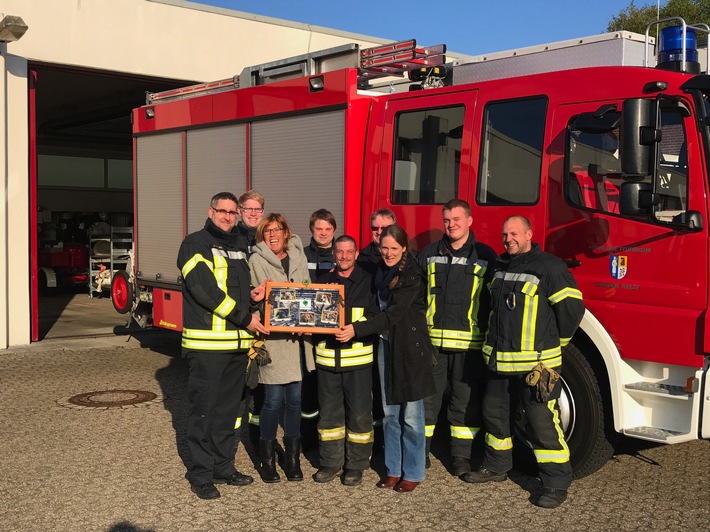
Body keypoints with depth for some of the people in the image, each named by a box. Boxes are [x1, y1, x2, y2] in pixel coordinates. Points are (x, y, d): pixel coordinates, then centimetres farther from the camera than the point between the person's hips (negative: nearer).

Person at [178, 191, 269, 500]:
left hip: (238, 343, 7)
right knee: (203, 409, 0)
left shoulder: (237, 248, 18)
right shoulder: (196, 243, -6)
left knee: (228, 408, 13)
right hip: (207, 343, -7)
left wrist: (251, 293, 5)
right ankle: (201, 474, 10)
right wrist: (245, 318, -14)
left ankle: (223, 466, 24)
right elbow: (204, 289, -16)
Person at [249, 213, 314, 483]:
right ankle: (267, 460, 13)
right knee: (274, 399, -3)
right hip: (272, 337, -4)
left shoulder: (298, 258, 13)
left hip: (296, 338, 4)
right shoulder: (257, 261, -1)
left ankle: (293, 458, 21)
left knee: (295, 398, 9)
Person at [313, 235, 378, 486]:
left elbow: (375, 317, -4)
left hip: (358, 356, -3)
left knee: (359, 413, 3)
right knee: (329, 412, 10)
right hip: (327, 356, 3)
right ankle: (331, 462, 23)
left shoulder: (367, 282, 1)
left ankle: (356, 465, 16)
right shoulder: (322, 281, 11)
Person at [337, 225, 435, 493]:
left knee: (411, 415, -1)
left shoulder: (412, 275, -14)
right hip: (386, 344, 7)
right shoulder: (381, 272, 8)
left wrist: (357, 329, -24)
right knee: (390, 413, 11)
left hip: (410, 348, -6)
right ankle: (393, 469, 23)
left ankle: (413, 473, 13)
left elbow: (393, 313, -20)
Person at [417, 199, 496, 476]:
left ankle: (461, 455, 19)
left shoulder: (485, 256, 3)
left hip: (469, 343, -2)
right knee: (426, 398, 7)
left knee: (466, 401, 7)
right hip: (431, 340, 2)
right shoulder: (429, 254, 10)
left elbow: (495, 298, 2)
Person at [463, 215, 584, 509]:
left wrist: (554, 342, -1)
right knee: (493, 412, 18)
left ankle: (556, 482, 4)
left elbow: (571, 306, -12)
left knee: (542, 421, -6)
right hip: (498, 359, 8)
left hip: (535, 363, -8)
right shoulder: (499, 267, 12)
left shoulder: (549, 267, -11)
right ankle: (496, 466, 36)